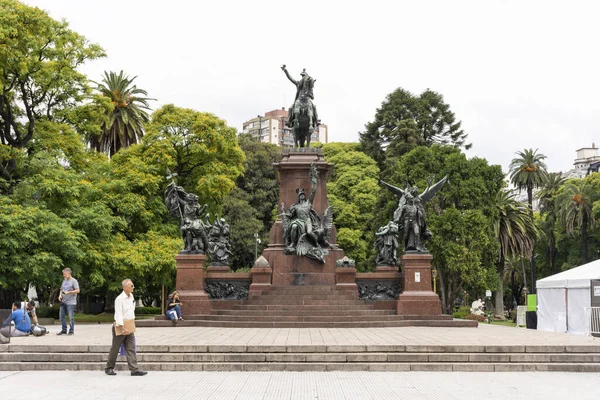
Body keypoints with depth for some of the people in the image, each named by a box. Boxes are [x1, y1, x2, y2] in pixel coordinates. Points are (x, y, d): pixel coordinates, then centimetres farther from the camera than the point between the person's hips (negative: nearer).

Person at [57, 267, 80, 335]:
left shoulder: (74, 281, -8)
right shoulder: (64, 280, 15)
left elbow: (77, 290, -14)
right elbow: (61, 289, 24)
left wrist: (68, 292, -20)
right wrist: (60, 295, 5)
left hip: (70, 302, -7)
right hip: (63, 301, 7)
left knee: (71, 317, -4)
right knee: (62, 316, 8)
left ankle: (71, 331, 4)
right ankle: (64, 330, 17)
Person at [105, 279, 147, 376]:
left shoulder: (131, 297, 9)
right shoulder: (119, 299, -16)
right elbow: (118, 314, -20)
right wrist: (123, 328, -22)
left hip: (129, 326, 7)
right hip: (120, 327, -7)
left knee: (131, 348, 1)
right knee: (115, 348, 5)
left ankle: (134, 369, -2)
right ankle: (109, 368, 18)